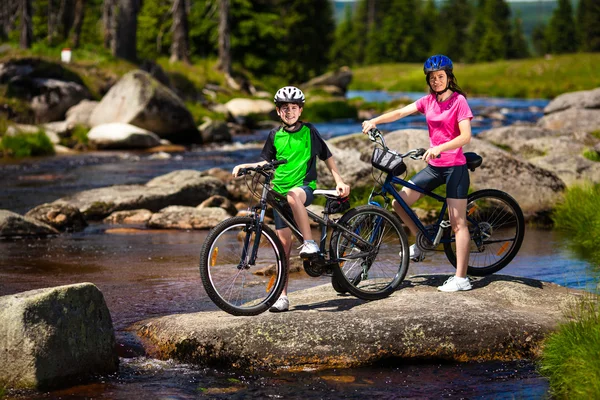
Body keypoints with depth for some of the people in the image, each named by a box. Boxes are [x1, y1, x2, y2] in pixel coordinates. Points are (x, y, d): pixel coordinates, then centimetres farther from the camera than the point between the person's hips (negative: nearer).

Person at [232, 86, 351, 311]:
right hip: (280, 191, 4)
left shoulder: (309, 132, 2)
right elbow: (267, 162, 20)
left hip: (305, 186, -3)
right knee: (284, 243, -2)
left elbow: (327, 157, 9)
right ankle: (282, 296, 1)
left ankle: (310, 243, -32)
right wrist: (244, 166, 5)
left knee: (293, 195, -42)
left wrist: (339, 181, 0)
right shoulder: (275, 135, 9)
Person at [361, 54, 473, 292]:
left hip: (454, 167, -7)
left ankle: (461, 278, -6)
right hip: (434, 167, 7)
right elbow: (400, 112, -2)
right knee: (398, 203, 0)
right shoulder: (428, 101, 8)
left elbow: (466, 136, -18)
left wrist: (439, 148, -32)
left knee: (458, 222, -7)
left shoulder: (458, 101, -9)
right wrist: (374, 121, -17)